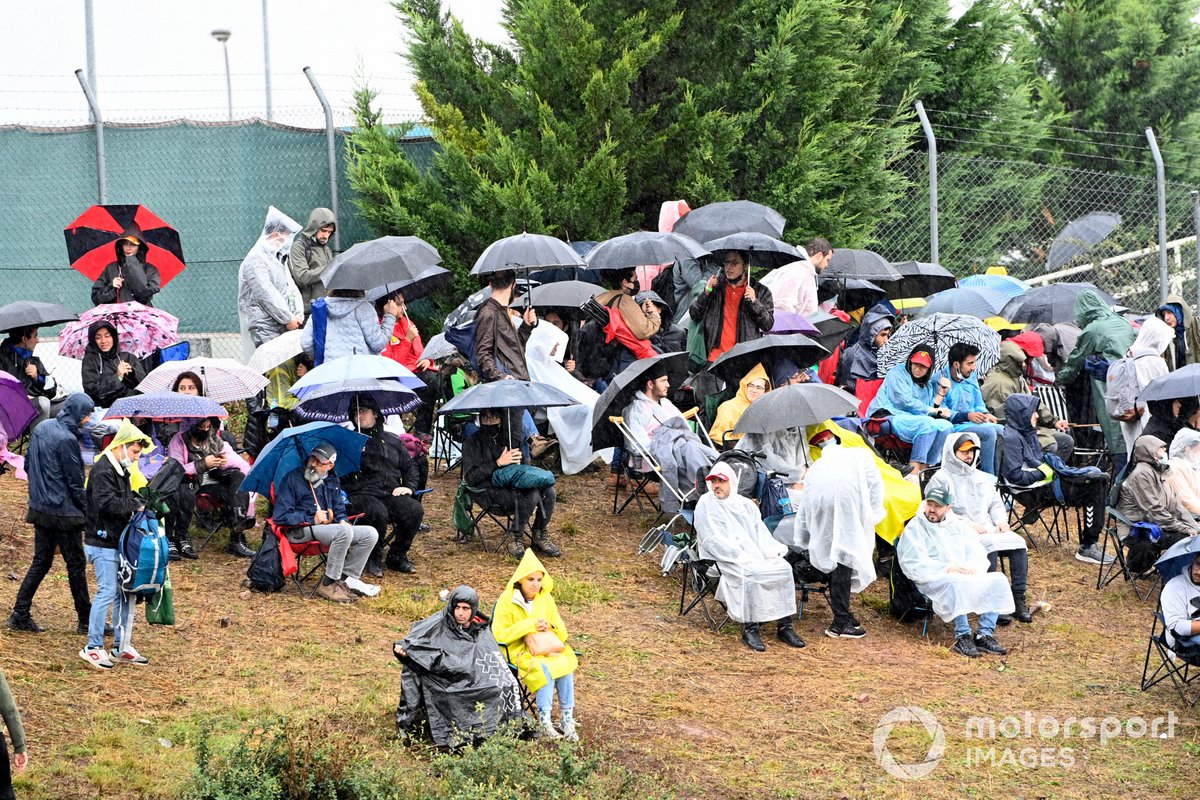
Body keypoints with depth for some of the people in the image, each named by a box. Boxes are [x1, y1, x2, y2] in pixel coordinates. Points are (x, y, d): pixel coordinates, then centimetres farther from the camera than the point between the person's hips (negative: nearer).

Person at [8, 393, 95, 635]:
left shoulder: (41, 429, 5)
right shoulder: (67, 440, -20)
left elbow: (28, 464, 14)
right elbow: (76, 482, -16)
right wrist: (88, 512, -8)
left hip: (40, 507, 8)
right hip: (64, 512, -8)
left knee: (41, 562, 13)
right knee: (76, 565, 3)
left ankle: (20, 615, 9)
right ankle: (86, 621, 10)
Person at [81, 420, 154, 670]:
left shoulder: (121, 470, 16)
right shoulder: (102, 470, -16)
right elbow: (107, 503, -25)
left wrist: (138, 502, 2)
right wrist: (136, 506, -17)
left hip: (119, 543, 10)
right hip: (103, 544, -10)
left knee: (125, 594, 11)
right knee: (107, 592, -9)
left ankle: (122, 647, 18)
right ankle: (93, 647, -2)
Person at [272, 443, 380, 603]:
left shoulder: (331, 481, 17)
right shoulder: (292, 479, -2)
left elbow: (339, 508, 29)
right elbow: (281, 516, -8)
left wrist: (342, 520, 3)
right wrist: (312, 520, -13)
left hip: (328, 527, 7)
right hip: (300, 532, -7)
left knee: (370, 534, -10)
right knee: (344, 532, -34)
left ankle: (348, 577, -11)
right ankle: (328, 584, -26)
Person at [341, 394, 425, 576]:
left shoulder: (392, 441, 23)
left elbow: (410, 468, 26)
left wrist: (410, 487, 8)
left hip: (392, 493, 4)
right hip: (362, 494, -4)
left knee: (415, 510, -26)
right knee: (378, 512, -37)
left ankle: (397, 556, -5)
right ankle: (373, 559, -12)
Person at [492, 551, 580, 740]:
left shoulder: (546, 599, 9)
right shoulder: (507, 600, -5)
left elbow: (561, 632, 16)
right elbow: (499, 635, -11)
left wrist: (549, 627, -9)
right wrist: (529, 626, -17)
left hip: (547, 648, 4)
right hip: (519, 651, -4)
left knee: (565, 665, -28)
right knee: (544, 670, -34)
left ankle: (567, 719, -27)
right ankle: (544, 721, -32)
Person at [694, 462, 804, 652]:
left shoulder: (745, 504, 21)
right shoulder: (705, 505, 4)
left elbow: (760, 531, 14)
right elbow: (711, 539, -8)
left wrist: (770, 550, -7)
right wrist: (738, 556, -19)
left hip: (755, 555, 5)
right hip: (725, 558, -5)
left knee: (784, 568, -20)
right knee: (750, 575, -35)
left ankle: (784, 625, -17)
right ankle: (750, 628, -30)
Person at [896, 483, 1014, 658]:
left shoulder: (958, 524, 21)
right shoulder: (914, 528, 4)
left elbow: (978, 552, 14)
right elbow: (915, 566, -9)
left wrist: (973, 568, -11)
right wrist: (947, 569, -18)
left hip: (967, 577, 6)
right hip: (933, 581, -6)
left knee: (998, 580, -19)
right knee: (957, 584, -39)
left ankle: (984, 635, -20)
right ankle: (962, 636, -30)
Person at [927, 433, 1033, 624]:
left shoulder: (983, 478, 25)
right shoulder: (941, 479, 2)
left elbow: (996, 504, 28)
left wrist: (1001, 520, 4)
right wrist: (968, 524, -17)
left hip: (989, 529, 6)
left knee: (1019, 544, -20)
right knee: (990, 547, -35)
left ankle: (1018, 599, -20)